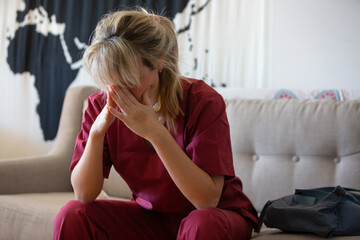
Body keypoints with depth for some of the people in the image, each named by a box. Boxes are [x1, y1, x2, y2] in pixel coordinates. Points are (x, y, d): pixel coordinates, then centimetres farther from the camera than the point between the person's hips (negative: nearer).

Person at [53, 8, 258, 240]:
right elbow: (84, 195, -11)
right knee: (72, 216, -18)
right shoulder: (101, 106, -10)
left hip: (218, 214, -3)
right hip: (151, 215, 4)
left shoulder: (203, 101, -22)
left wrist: (155, 132, -35)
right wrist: (96, 132, -27)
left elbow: (207, 199, -27)